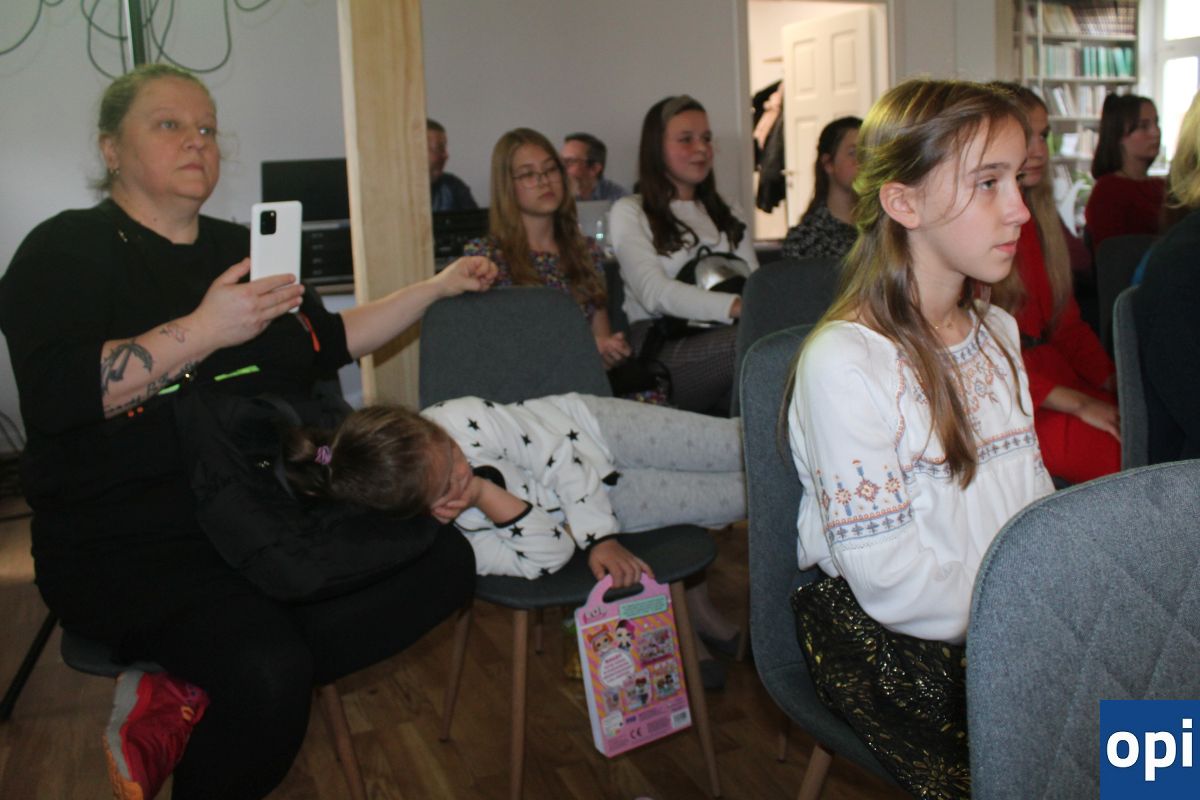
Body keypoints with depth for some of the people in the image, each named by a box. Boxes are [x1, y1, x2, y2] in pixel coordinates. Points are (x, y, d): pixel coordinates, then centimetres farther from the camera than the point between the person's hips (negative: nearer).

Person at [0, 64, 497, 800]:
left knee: (446, 561, -10)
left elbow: (329, 343, 24)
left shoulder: (240, 247, 17)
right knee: (269, 674, -32)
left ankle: (200, 698, -7)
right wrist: (204, 328, -26)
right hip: (135, 546, -7)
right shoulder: (68, 250, -3)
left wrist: (439, 286, 20)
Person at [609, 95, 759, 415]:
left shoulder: (726, 216, 29)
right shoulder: (630, 212, 9)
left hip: (720, 339, 5)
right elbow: (654, 292, -8)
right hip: (660, 349, -5)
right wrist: (736, 307, -23)